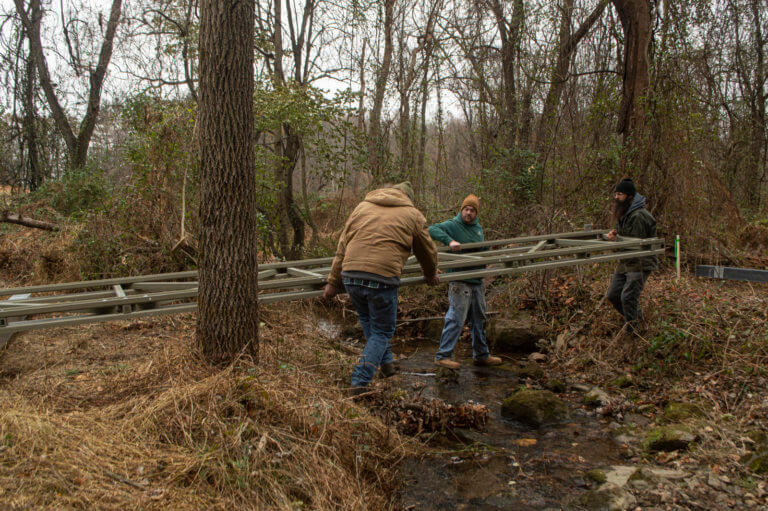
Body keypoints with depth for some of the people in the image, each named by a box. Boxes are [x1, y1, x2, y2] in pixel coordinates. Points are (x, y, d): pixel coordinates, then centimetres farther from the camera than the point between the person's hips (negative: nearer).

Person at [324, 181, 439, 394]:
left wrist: (333, 281, 22)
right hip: (383, 278, -3)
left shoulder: (362, 207, 21)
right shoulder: (413, 215, 14)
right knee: (382, 331, 12)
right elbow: (428, 252, 25)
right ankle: (360, 381, 3)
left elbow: (342, 246, 19)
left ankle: (386, 361, 30)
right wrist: (431, 275, 44)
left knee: (367, 319, 29)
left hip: (350, 275, 4)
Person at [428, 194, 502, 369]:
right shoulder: (452, 225, -7)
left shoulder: (478, 228, 16)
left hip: (477, 282, 8)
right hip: (459, 281, -8)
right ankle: (443, 356, -3)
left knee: (479, 320, 15)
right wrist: (450, 241, -31)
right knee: (456, 319, -11)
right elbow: (432, 229, -22)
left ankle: (481, 355, 26)